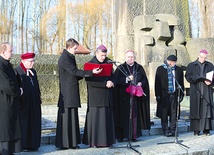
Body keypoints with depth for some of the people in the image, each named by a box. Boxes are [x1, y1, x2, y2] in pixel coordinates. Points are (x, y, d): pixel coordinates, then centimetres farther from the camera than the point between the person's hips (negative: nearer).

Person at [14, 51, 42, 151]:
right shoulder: (17, 71, -8)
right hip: (23, 104, -7)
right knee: (24, 123, -1)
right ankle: (23, 145, 8)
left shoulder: (33, 71, 16)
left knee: (34, 123, 10)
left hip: (34, 103, 8)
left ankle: (33, 144, 19)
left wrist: (38, 100, 16)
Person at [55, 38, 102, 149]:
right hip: (67, 92, -10)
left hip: (72, 92, 10)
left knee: (72, 116, 11)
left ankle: (72, 142, 17)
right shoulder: (64, 58, -14)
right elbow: (75, 71, -22)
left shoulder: (70, 57, 17)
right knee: (67, 116, -4)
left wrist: (86, 73, 10)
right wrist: (91, 72, -23)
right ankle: (65, 143, 3)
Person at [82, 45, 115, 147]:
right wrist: (105, 83, -18)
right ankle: (94, 142, 1)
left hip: (107, 97, 6)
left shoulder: (107, 64, 14)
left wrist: (111, 82, -4)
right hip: (95, 97, -6)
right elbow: (89, 81, -14)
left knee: (107, 118, 6)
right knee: (96, 118, -5)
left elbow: (112, 76, 21)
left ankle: (107, 140, 12)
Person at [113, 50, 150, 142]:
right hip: (123, 96, -2)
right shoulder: (120, 68, 5)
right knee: (123, 115, -3)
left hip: (135, 96, 2)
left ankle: (133, 135, 7)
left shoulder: (139, 68, 13)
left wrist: (141, 83, -10)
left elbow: (144, 79, 10)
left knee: (135, 115, 1)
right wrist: (127, 79, -18)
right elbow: (116, 80, -7)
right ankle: (120, 135, 3)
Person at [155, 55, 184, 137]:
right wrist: (158, 95, -7)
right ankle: (166, 130, 13)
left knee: (174, 114, 5)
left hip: (174, 95, 2)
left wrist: (181, 94, 6)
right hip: (164, 95, -2)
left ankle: (172, 130, 16)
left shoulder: (179, 70, 7)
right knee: (164, 114, 3)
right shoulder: (160, 69, 0)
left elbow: (181, 83, 11)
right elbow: (157, 83, -1)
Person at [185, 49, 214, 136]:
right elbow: (188, 76, 0)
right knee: (195, 109, -4)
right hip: (195, 91, -1)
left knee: (206, 109, -3)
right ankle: (196, 130, -1)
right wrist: (198, 78, -17)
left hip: (206, 91, 2)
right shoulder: (191, 65, 9)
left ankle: (206, 129, 1)